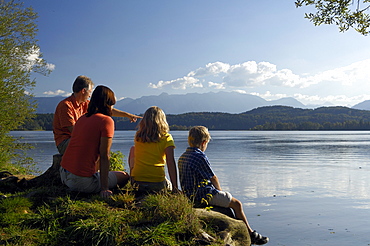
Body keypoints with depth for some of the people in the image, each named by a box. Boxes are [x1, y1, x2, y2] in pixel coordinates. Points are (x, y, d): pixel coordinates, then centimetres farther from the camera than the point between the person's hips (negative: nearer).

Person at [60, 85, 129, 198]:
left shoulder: (82, 118, 10)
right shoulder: (106, 121, -11)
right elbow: (104, 156, -14)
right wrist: (104, 188, -13)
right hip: (82, 181, -7)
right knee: (124, 176, 9)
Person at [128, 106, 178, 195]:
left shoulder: (138, 135, 1)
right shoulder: (167, 138, -7)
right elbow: (171, 163, -12)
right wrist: (175, 188, -10)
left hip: (136, 182, 1)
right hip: (157, 184, -1)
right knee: (169, 186, 37)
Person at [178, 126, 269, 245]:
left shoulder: (182, 157, 7)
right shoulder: (200, 156, -21)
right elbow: (213, 178, -13)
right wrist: (220, 190, 8)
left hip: (190, 194, 10)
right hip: (205, 195, -10)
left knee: (228, 199, 27)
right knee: (237, 204, 4)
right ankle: (251, 235, 16)